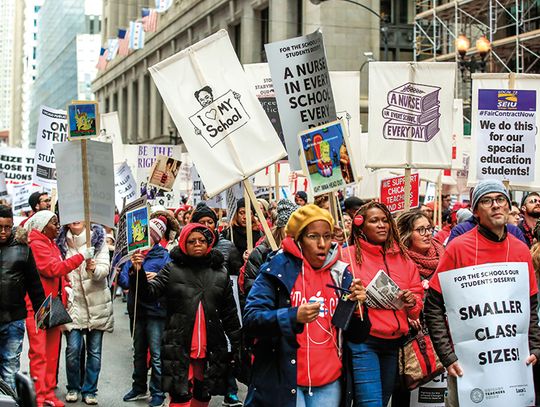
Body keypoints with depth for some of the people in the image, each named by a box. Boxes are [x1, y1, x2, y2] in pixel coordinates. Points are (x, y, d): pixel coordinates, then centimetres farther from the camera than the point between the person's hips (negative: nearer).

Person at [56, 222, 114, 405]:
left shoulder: (98, 239, 0)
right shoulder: (62, 242, 5)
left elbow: (105, 268, -9)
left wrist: (94, 269, -31)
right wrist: (65, 289, -6)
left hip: (96, 304, 0)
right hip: (74, 303, 0)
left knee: (94, 351, 4)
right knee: (73, 348, -8)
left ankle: (89, 390, 16)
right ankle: (73, 388, 11)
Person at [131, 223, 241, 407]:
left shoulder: (221, 273, 9)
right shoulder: (172, 270, 3)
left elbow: (229, 314, 12)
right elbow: (150, 292, -9)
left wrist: (237, 345, 10)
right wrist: (139, 273, -26)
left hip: (211, 350, 3)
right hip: (179, 348, -3)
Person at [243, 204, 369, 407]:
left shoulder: (340, 273, 7)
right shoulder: (277, 268, -4)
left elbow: (356, 335, 10)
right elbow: (251, 319, -13)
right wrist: (294, 317, -27)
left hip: (329, 383, 4)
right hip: (283, 381, -4)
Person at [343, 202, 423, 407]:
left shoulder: (401, 257, 12)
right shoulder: (349, 256, -2)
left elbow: (418, 294, 17)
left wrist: (412, 301, -4)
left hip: (394, 343, 6)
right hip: (363, 341, -6)